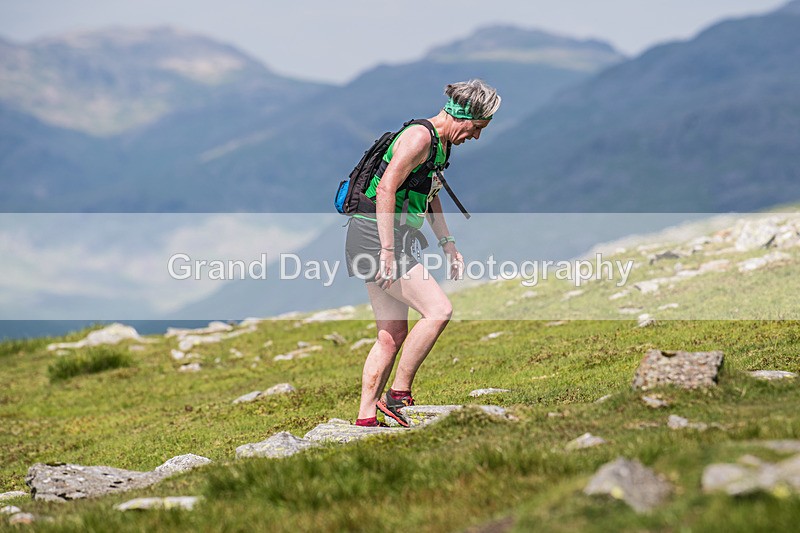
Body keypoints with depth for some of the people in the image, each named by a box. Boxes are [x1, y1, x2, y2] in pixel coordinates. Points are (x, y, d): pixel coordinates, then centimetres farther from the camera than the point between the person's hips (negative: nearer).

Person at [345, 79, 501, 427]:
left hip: (393, 242, 10)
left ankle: (365, 420, 10)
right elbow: (386, 189, -23)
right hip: (377, 238, -10)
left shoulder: (441, 144, 17)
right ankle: (398, 395, -9)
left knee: (393, 336, 8)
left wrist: (447, 242, 25)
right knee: (438, 310, -15)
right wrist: (388, 251, -26)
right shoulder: (420, 136, -15)